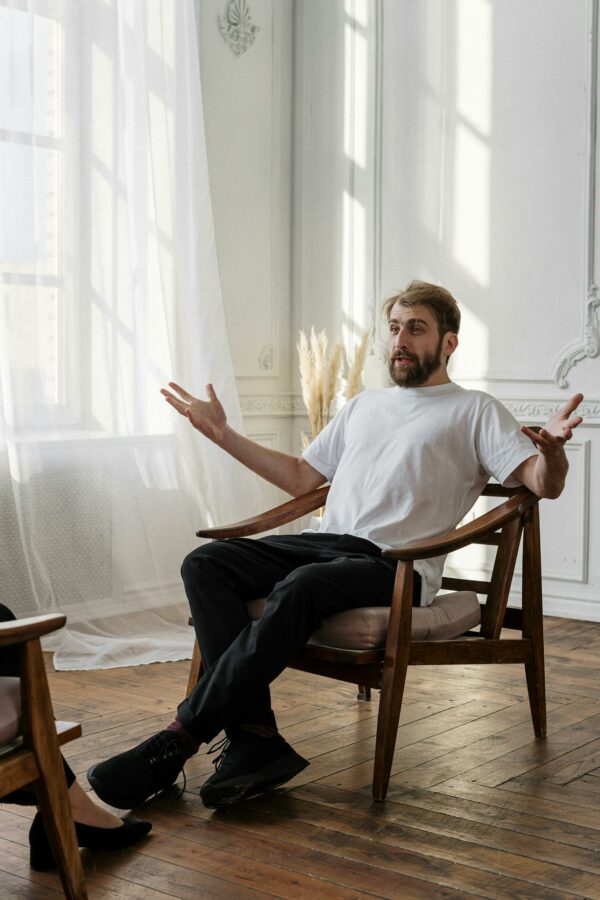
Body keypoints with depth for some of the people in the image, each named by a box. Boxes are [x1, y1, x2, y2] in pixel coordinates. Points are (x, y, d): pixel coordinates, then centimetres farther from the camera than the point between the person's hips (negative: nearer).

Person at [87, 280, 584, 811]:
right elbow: (301, 478, 34)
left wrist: (552, 449, -26)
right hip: (327, 543, 7)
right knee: (205, 564, -19)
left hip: (397, 566, -6)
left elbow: (544, 485, -1)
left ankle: (180, 739, -32)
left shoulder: (476, 411, 11)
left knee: (299, 589, -37)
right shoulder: (363, 407, 30)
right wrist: (222, 433, 30)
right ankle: (255, 738, -29)